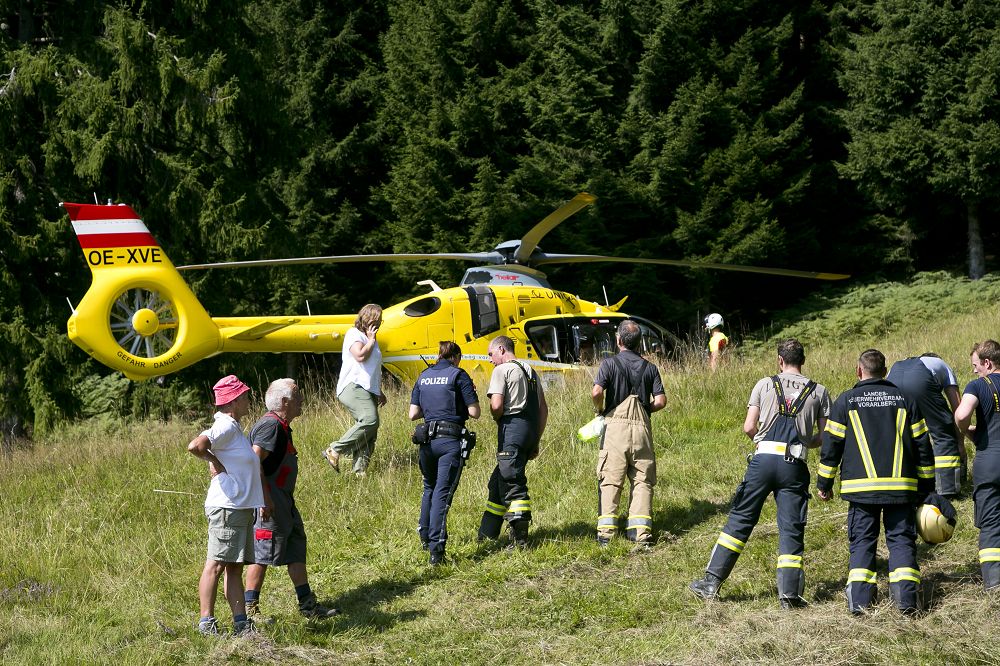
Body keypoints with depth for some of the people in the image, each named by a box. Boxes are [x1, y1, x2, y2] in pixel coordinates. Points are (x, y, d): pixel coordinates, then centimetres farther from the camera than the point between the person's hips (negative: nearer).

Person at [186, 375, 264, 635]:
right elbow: (195, 446, -29)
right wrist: (214, 462, -11)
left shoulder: (233, 426, 17)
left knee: (235, 567, 9)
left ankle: (241, 623, 10)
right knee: (217, 564, -9)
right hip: (227, 508, -10)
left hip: (242, 507, 10)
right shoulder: (226, 427, -13)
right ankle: (206, 621, -9)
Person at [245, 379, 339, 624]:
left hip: (283, 500, 11)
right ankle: (249, 608, -1)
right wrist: (265, 497, -27)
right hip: (269, 500, -11)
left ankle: (307, 604, 19)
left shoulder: (281, 426, 17)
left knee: (297, 548, 13)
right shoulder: (271, 425, -16)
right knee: (263, 552, -7)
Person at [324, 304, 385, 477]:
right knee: (370, 420, -29)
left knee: (370, 436, -3)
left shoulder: (369, 338, 28)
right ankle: (334, 450, -24)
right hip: (353, 387, -9)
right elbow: (360, 356, -18)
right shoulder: (354, 334, 0)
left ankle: (360, 471, -7)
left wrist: (379, 392, 34)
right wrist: (371, 340, -3)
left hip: (368, 391, 10)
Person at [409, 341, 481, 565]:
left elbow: (413, 414, 10)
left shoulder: (423, 377, 12)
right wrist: (472, 396, 13)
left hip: (427, 439, 5)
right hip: (451, 440, -5)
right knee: (442, 493, -7)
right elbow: (474, 412, -7)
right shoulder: (458, 375, -3)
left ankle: (425, 537, 34)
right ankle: (436, 548, -15)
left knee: (429, 488, 24)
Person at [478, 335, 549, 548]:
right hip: (531, 428, 9)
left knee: (512, 482, -9)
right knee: (498, 481, 16)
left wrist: (497, 418, 6)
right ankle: (487, 535, 21)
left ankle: (520, 537, -15)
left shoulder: (502, 370, -4)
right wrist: (536, 442, 22)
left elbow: (496, 405, -16)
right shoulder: (530, 372, 21)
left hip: (512, 427, -9)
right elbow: (543, 410, 20)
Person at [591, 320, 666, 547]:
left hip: (616, 425, -2)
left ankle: (606, 531, -5)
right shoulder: (650, 368, 9)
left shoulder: (610, 363, -1)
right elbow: (661, 400, 1)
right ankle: (642, 531, -3)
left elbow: (596, 392, -14)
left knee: (610, 480, 0)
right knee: (643, 480, 6)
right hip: (642, 427, 2)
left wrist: (599, 409, 5)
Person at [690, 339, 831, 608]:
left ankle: (712, 581, 7)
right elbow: (824, 436, 5)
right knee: (791, 528, 5)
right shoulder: (819, 391, 8)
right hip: (795, 465, 0)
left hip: (763, 459, 0)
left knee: (740, 520, 7)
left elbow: (749, 427, 1)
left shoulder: (765, 385, 6)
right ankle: (789, 591, -2)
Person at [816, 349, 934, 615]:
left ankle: (859, 598, -5)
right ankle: (906, 595, -9)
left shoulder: (846, 400, 3)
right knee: (901, 539, 5)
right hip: (901, 487, 1)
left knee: (861, 542, 6)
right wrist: (926, 487, 17)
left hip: (861, 488, -1)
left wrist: (824, 484, 13)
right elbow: (922, 445, 10)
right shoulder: (904, 399, 8)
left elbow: (831, 446, 3)